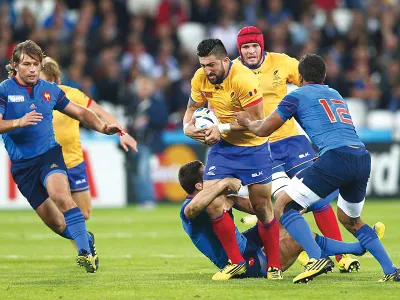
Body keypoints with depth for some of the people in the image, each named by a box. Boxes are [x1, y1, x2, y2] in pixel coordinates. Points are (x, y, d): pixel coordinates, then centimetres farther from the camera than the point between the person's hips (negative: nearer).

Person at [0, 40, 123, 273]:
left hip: (49, 154, 0)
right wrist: (19, 122, -31)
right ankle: (86, 240, 27)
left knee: (60, 195, -31)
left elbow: (80, 112, 16)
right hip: (22, 164, 0)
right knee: (55, 222, -1)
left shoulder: (50, 90, 7)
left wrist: (102, 127, 0)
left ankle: (85, 251, -33)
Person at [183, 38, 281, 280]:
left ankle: (274, 266, 16)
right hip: (222, 147, 5)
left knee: (263, 208, 1)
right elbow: (193, 107, 10)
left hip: (253, 148, -5)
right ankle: (236, 263, 3)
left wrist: (222, 129, -24)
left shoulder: (244, 79, -24)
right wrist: (188, 126, -11)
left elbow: (256, 120, -23)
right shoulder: (201, 79, -6)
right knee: (212, 203, -9)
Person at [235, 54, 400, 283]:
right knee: (350, 219, 28)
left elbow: (263, 130, 16)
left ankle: (317, 258, -20)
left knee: (283, 206, 1)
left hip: (335, 157, -7)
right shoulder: (336, 95, 30)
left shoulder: (297, 96, 12)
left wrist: (246, 121, 39)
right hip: (363, 159, 7)